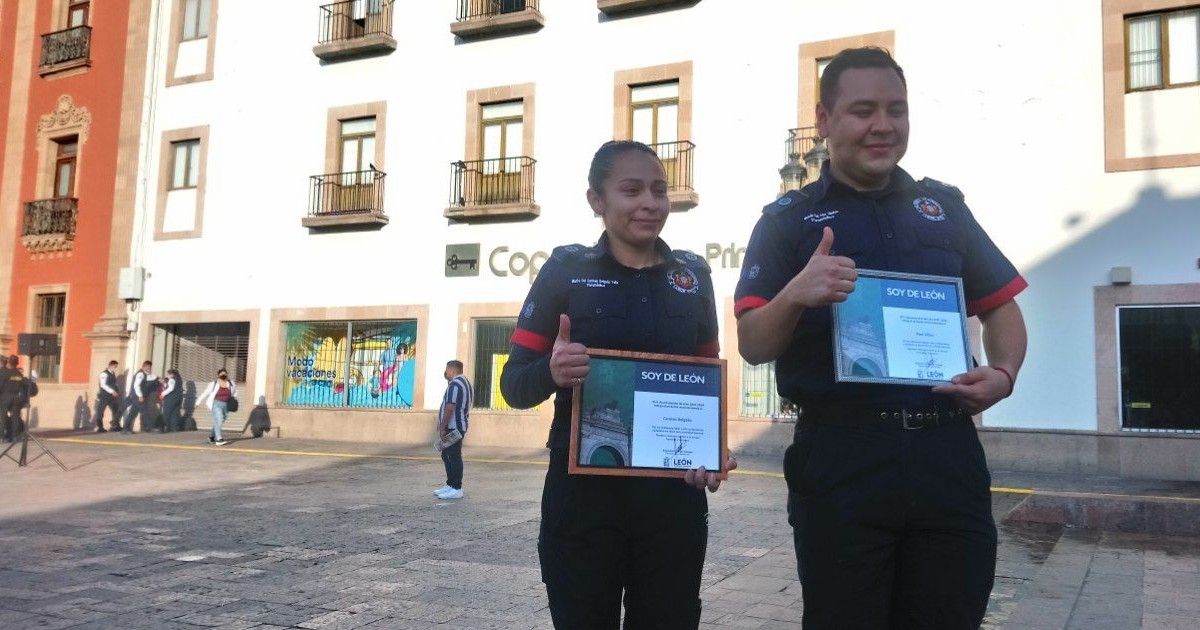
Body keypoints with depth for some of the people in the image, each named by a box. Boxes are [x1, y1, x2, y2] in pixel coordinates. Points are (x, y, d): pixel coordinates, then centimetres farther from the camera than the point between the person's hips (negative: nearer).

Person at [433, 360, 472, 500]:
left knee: (453, 457, -7)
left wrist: (442, 427, -19)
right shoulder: (465, 382, 18)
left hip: (453, 427, -11)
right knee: (447, 455, 16)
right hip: (459, 426, 11)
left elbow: (450, 408, -22)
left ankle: (456, 489, -5)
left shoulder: (455, 384, -15)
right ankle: (450, 485, 22)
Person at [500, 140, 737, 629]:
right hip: (583, 492, -2)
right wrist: (552, 373, -25)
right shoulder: (566, 270, -2)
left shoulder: (693, 275, 6)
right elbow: (514, 384, -3)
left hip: (674, 493, 3)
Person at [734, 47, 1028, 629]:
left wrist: (1004, 373, -3)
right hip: (840, 457, -3)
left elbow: (1000, 306, 18)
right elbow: (752, 346, -5)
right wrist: (795, 296, -27)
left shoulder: (944, 206, 13)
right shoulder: (787, 220, 3)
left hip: (947, 454, 3)